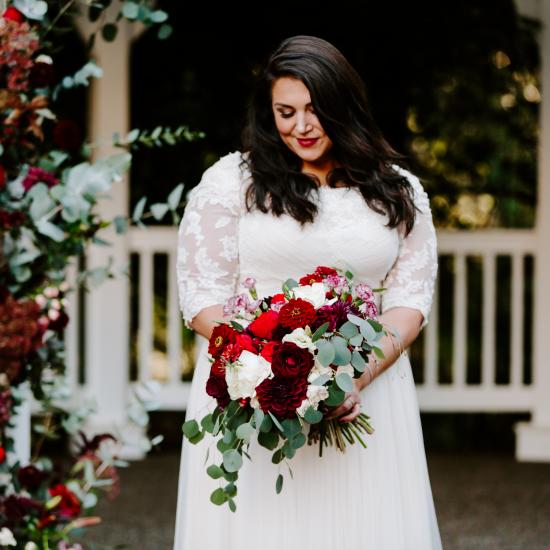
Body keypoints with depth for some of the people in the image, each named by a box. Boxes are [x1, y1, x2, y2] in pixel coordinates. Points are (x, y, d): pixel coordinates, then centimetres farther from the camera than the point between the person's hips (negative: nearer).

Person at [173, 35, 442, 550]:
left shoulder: (398, 191, 9)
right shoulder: (231, 181, 3)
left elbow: (410, 297, 5)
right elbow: (203, 296, -1)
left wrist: (361, 376, -13)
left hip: (365, 397, 2)